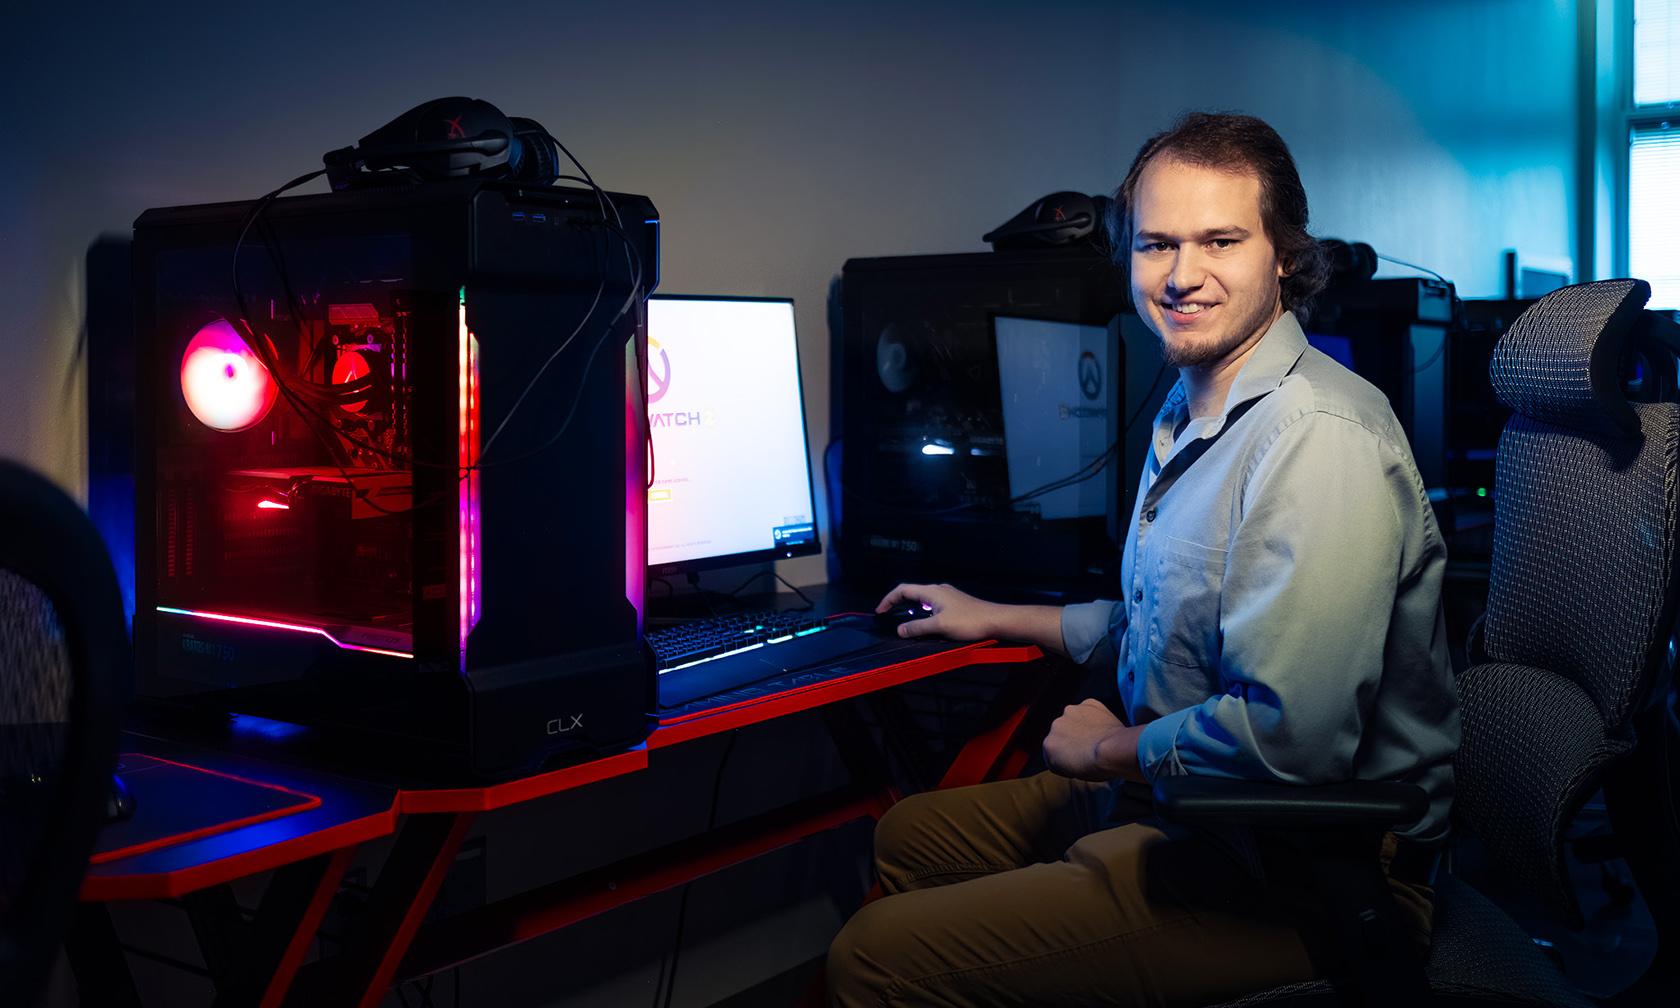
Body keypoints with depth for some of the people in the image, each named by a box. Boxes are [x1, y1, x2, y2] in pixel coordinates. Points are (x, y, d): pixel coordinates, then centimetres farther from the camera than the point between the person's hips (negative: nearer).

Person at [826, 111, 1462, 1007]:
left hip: (1302, 879, -10)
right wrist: (996, 620, 31)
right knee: (909, 836, 23)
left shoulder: (1317, 438, -25)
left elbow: (1285, 738, -32)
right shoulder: (1190, 413, 10)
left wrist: (1107, 749, -15)